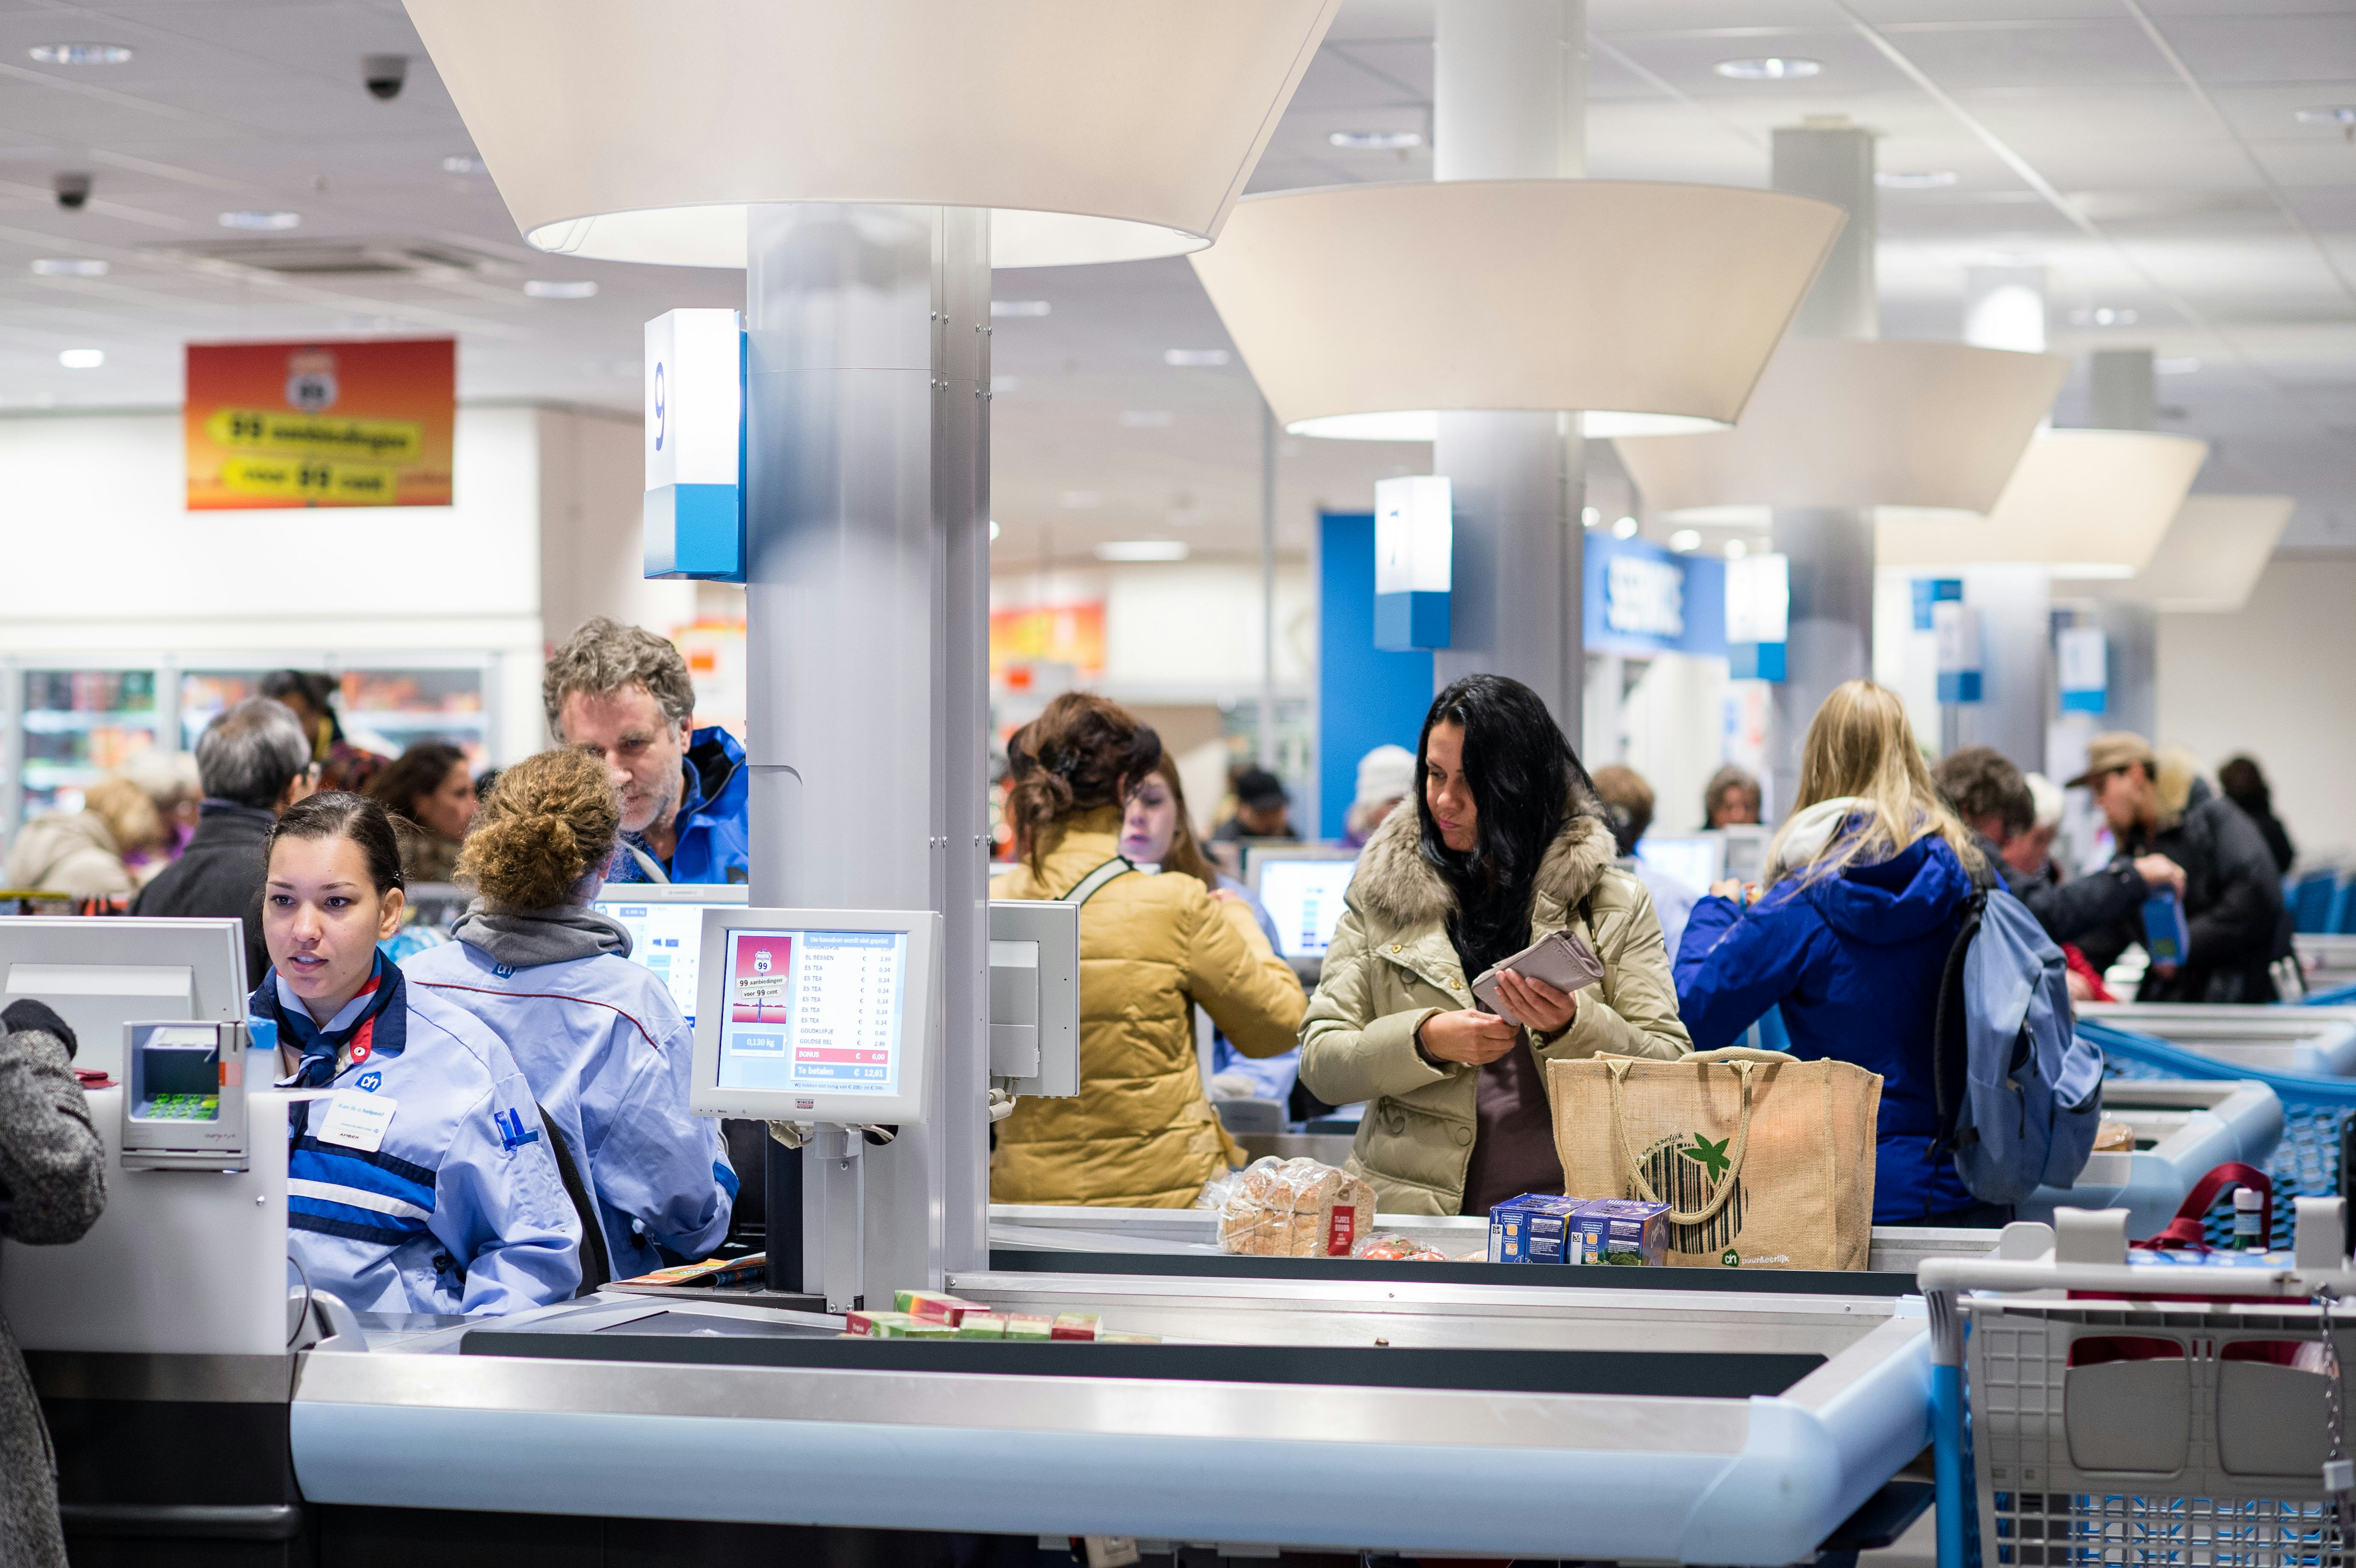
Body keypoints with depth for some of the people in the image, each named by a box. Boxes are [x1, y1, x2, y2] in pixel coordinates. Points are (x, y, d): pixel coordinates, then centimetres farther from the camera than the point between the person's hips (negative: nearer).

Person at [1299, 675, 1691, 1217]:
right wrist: (1426, 1041, -11)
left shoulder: (1616, 903, 9)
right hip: (1410, 1214, 1)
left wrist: (1571, 1029, -15)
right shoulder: (1380, 892, 12)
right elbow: (1319, 1062, 7)